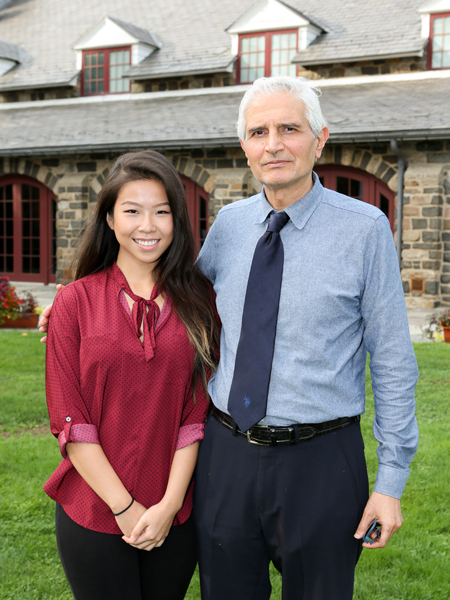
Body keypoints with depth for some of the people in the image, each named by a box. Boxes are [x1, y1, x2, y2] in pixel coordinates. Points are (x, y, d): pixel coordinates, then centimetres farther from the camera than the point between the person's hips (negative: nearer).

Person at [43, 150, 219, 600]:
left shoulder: (199, 300, 0)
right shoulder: (76, 301, -4)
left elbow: (197, 413, -2)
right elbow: (70, 423, -6)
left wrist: (169, 504, -9)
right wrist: (126, 508, -10)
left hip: (175, 517, 2)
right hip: (93, 512, -1)